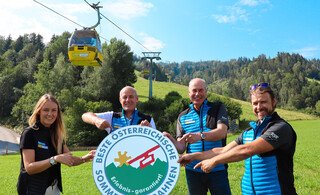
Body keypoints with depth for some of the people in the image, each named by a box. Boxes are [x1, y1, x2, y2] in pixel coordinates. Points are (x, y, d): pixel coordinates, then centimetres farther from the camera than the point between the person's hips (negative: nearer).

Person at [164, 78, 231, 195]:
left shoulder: (218, 108, 0)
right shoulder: (183, 117, 6)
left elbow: (222, 132, -17)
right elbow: (181, 148, 1)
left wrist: (200, 136, -34)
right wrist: (170, 140, -20)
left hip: (217, 169, -2)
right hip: (193, 171, 3)